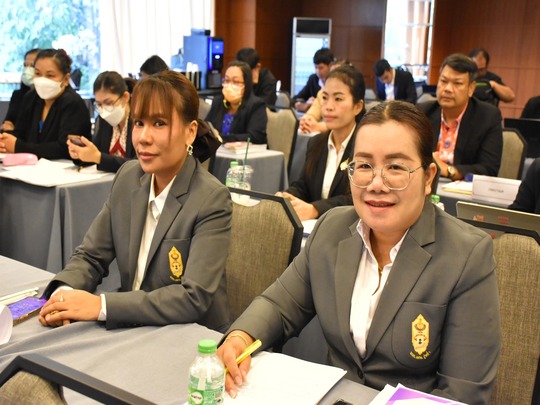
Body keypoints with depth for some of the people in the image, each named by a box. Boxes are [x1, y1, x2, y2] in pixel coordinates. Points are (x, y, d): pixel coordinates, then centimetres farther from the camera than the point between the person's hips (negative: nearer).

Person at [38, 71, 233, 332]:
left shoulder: (212, 200, -18)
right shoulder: (127, 178, 0)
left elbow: (194, 298, -24)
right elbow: (90, 256, 5)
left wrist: (101, 305, -28)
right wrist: (63, 293, -16)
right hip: (131, 330, 5)